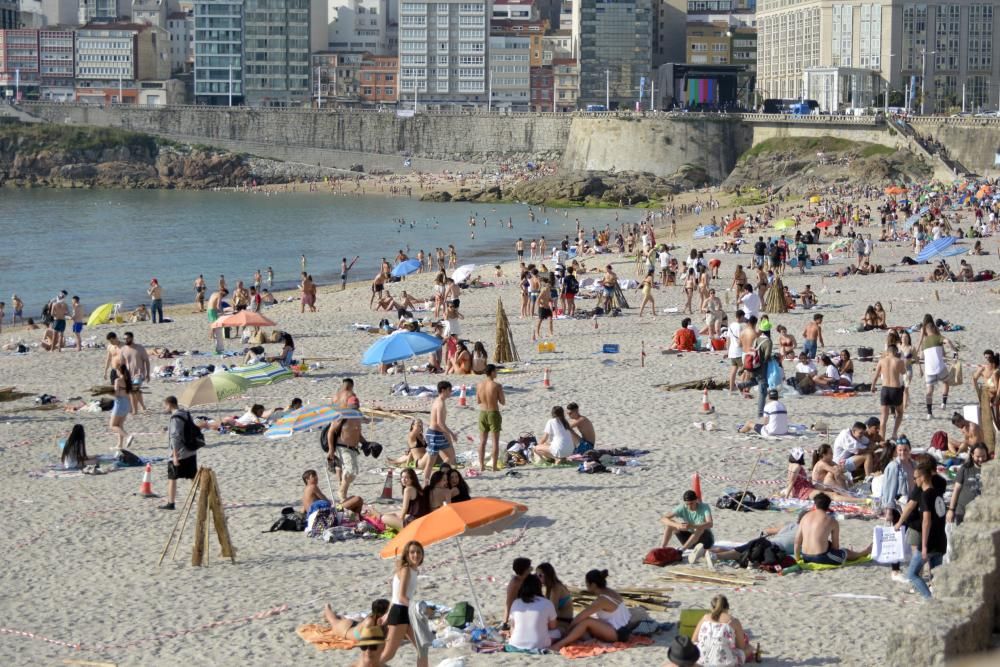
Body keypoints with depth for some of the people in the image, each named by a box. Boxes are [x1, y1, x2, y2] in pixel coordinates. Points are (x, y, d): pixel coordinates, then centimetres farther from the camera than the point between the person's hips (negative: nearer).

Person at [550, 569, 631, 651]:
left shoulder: (602, 600, -19)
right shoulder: (611, 592, 9)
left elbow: (581, 616, -18)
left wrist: (569, 628, -9)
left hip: (618, 634, -10)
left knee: (586, 622, -22)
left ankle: (560, 644, -27)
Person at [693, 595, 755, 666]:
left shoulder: (705, 618, 10)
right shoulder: (733, 621, 0)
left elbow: (694, 641, 12)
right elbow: (741, 646, 8)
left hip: (701, 661, 4)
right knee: (749, 648, 25)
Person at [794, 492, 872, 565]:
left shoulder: (805, 517, 5)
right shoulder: (832, 521, -6)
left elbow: (797, 541, 5)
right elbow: (835, 545, 3)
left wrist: (797, 558, 17)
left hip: (806, 558, 6)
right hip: (821, 558, -6)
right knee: (847, 552, 22)